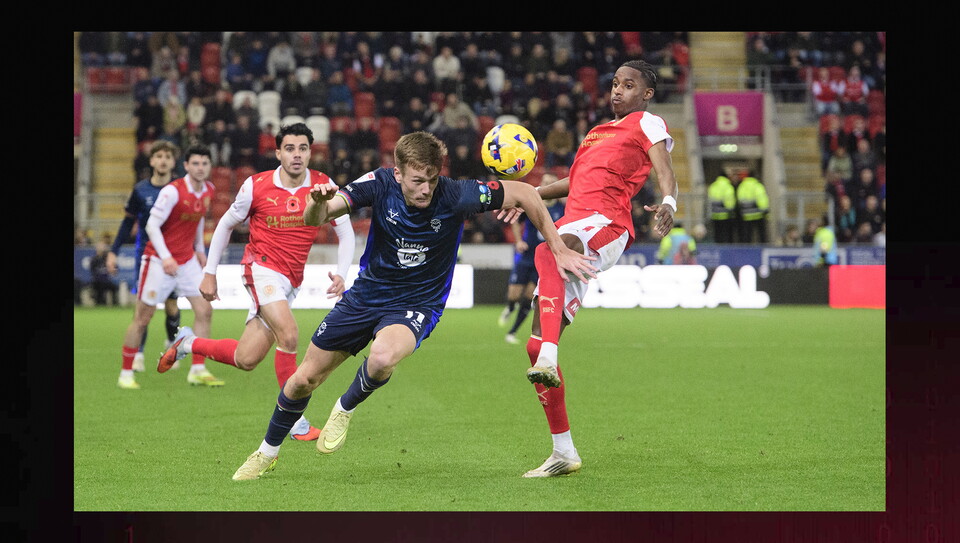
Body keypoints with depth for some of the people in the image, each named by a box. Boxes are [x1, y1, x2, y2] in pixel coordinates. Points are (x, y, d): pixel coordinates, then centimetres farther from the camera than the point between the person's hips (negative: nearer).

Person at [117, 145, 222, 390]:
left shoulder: (208, 190, 3)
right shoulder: (172, 191, -19)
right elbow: (152, 225, -19)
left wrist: (199, 249, 18)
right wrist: (166, 257, -28)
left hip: (187, 260, 6)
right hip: (159, 259, -6)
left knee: (204, 310, -3)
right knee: (143, 317, -1)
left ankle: (198, 370, 3)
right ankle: (126, 374, 9)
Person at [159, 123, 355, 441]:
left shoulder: (324, 186, -5)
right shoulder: (256, 186, -8)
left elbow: (346, 233, 2)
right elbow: (226, 224, 7)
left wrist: (341, 274, -15)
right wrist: (209, 273, 8)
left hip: (291, 281, 4)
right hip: (262, 268, -4)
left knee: (245, 360, 4)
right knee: (288, 332, -27)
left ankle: (188, 343, 31)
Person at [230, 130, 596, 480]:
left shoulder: (455, 196, -24)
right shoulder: (379, 184, -19)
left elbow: (523, 193, -15)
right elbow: (315, 219, -26)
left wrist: (559, 250, -15)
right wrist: (319, 202, -50)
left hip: (417, 304, -2)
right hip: (367, 294, 3)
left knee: (383, 358, -36)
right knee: (305, 379, 8)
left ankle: (345, 409, -1)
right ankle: (268, 452, 35)